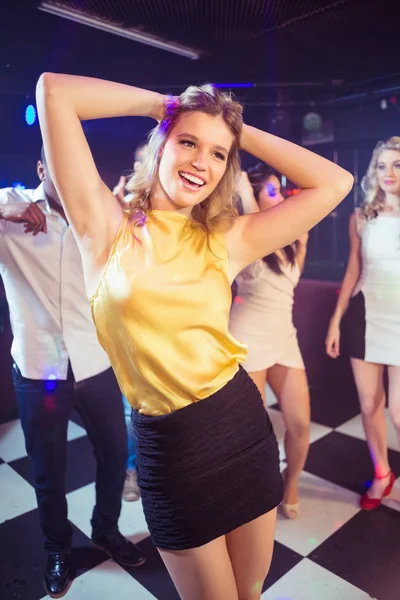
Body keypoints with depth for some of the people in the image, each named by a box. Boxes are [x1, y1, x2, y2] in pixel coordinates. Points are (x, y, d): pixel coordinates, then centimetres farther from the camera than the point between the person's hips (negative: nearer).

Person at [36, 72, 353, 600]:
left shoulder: (225, 243, 0)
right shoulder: (109, 228, -7)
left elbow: (335, 183, 0)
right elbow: (53, 91, -12)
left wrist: (242, 132, 2)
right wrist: (162, 104, -2)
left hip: (245, 425, 4)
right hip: (170, 446, -3)